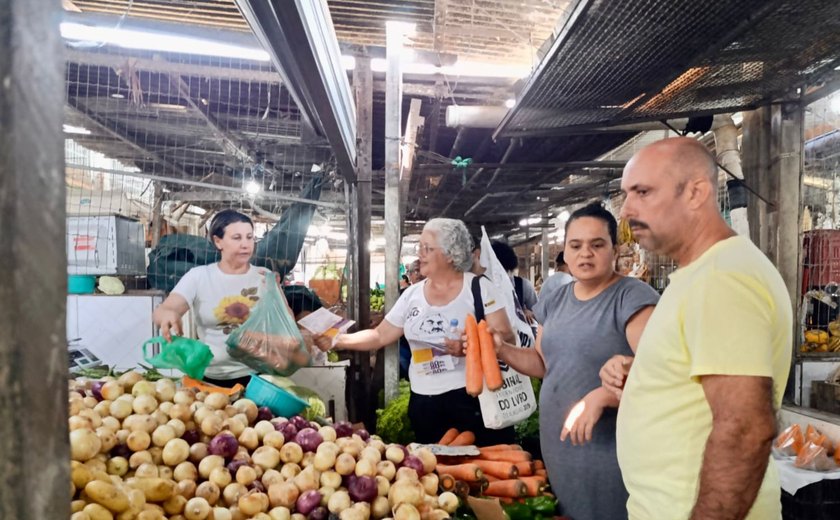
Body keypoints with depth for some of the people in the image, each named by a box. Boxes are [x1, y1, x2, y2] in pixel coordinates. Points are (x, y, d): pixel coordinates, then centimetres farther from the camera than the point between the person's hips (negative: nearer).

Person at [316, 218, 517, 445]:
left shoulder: (478, 287, -5)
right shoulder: (412, 294, 7)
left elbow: (505, 338, -9)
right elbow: (380, 336, 11)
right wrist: (337, 340, 2)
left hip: (473, 398, -4)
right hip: (424, 403, 4)